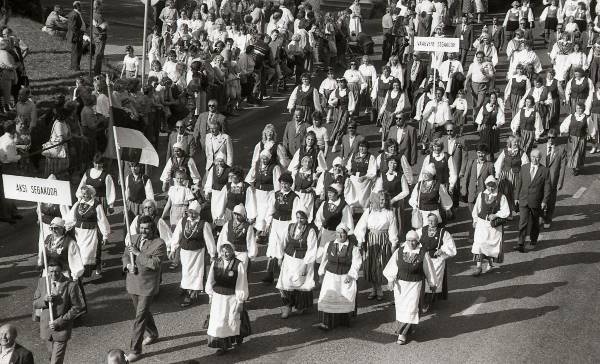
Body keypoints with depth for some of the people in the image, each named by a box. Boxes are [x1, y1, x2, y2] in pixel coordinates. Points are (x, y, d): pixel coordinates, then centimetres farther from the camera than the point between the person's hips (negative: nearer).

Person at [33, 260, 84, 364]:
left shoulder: (71, 285, -15)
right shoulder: (42, 282, -2)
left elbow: (76, 308, -10)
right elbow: (35, 304, 4)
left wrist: (59, 322, -17)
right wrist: (44, 299, -20)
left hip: (62, 328, -4)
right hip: (46, 327, 4)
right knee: (52, 355, 21)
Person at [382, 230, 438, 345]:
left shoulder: (423, 254, -8)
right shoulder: (399, 252, -4)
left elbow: (428, 269, 2)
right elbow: (392, 266, -3)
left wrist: (432, 283, 11)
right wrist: (390, 280, -13)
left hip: (415, 284, -2)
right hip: (400, 283, 2)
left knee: (410, 308, -8)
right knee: (400, 307, 12)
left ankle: (403, 334, -2)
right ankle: (406, 329, 35)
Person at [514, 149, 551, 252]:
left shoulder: (545, 171, -6)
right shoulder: (524, 168, 2)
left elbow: (547, 188, -5)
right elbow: (519, 183, 8)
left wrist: (545, 201, -10)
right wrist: (516, 197, 7)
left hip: (536, 201, -1)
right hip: (523, 200, 1)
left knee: (534, 222, 16)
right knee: (523, 222, -8)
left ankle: (534, 239, 39)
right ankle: (521, 244, -9)